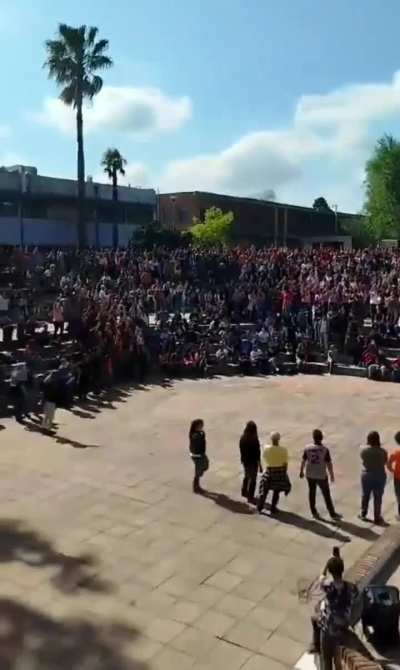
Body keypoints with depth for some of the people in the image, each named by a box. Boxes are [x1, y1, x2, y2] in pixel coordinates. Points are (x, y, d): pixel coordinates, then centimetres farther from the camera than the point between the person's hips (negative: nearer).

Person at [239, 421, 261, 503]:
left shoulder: (242, 438, -7)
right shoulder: (254, 440, -25)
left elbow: (241, 450, 5)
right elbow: (257, 454, -20)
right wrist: (260, 466, -11)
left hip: (244, 461, 6)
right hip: (252, 462, -6)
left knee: (247, 476, 28)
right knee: (253, 479, 11)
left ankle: (244, 492, 44)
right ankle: (250, 497, 19)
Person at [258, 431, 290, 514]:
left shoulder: (266, 448, -15)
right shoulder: (283, 450, -18)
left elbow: (264, 459, -1)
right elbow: (285, 463, -12)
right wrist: (284, 473, 0)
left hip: (268, 471, 1)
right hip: (280, 472, -1)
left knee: (264, 490, 16)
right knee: (276, 491, 17)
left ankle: (260, 508, 19)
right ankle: (273, 509, 23)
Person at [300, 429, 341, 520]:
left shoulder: (307, 448, -9)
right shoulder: (325, 449, -17)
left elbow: (303, 461, -1)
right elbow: (329, 464, -12)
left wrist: (301, 472, 15)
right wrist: (332, 475, 1)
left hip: (310, 475, 3)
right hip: (321, 476, -2)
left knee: (312, 493, 17)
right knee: (327, 495, 9)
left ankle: (314, 512, 25)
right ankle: (333, 514, 16)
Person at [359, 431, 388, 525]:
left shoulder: (363, 450, -15)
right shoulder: (383, 452, -19)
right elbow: (385, 462, -5)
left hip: (366, 475, 2)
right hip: (379, 476, -2)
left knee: (365, 495, 20)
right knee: (378, 498, 12)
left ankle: (363, 514, 33)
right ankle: (377, 518, 22)